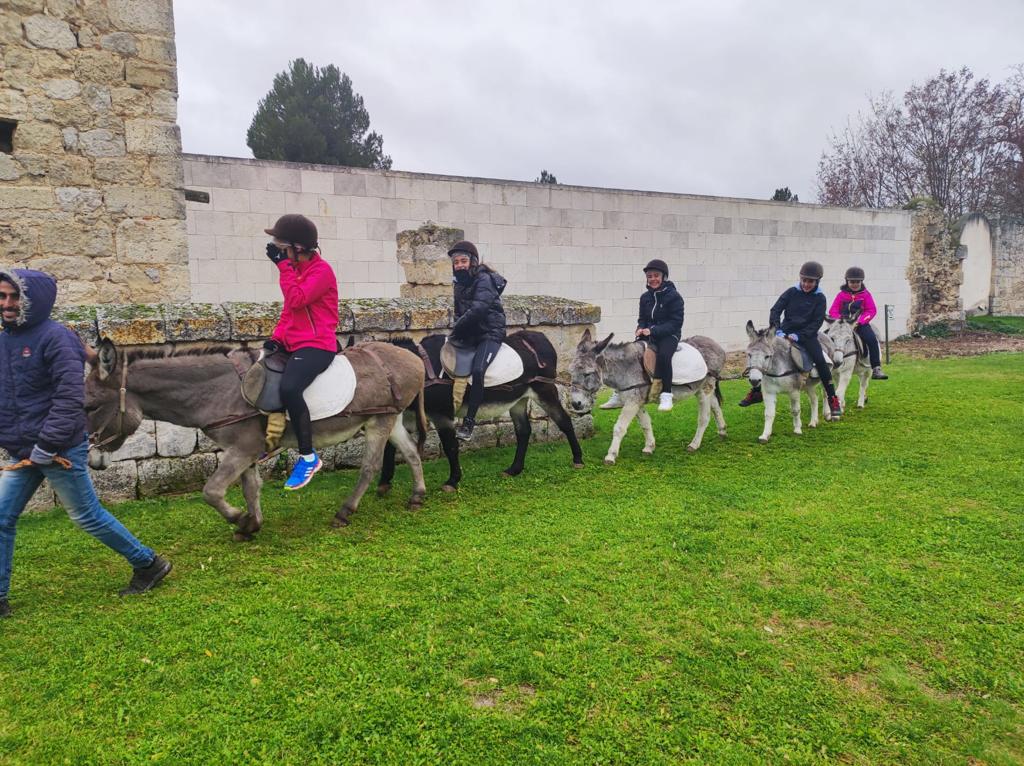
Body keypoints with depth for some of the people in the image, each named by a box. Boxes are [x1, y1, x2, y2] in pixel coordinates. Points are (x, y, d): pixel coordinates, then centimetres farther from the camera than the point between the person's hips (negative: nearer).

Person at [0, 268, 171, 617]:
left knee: (87, 516, 3)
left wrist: (47, 446, -22)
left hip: (61, 452, -8)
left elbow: (70, 397, -22)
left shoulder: (54, 337, -15)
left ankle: (148, 564, 19)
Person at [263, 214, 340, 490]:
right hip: (292, 343, 10)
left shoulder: (321, 270, -11)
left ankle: (308, 457, -21)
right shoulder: (296, 268, 16)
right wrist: (276, 337, 5)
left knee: (289, 388, -33)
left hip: (317, 345, -10)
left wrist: (282, 265, -16)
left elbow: (296, 300, -23)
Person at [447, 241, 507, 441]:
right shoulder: (459, 284, 10)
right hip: (469, 335, 9)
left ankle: (468, 423, -22)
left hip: (490, 333, -9)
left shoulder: (484, 280, -15)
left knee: (477, 371, -27)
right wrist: (457, 329, -3)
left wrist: (456, 330, -21)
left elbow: (477, 310, -27)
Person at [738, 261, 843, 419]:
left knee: (820, 361, -21)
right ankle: (756, 392, 11)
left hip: (807, 335, -2)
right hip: (785, 332, 2)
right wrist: (777, 330, -17)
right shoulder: (792, 292, 0)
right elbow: (775, 310, -3)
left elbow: (816, 323, -8)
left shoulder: (819, 298, -3)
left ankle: (833, 399, -10)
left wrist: (798, 336, -20)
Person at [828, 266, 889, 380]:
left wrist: (860, 321, -15)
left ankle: (876, 369, -19)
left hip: (861, 324, -1)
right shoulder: (842, 295, 9)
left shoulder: (865, 295, 7)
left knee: (872, 339, -23)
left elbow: (871, 310, -1)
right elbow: (833, 310, 5)